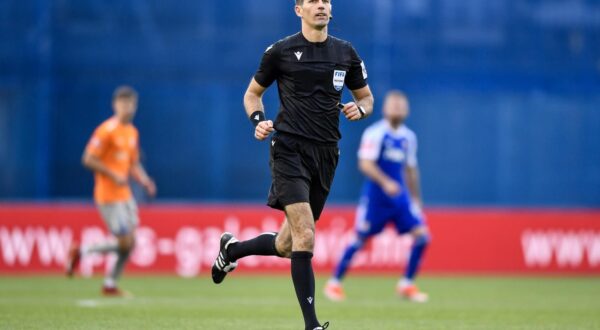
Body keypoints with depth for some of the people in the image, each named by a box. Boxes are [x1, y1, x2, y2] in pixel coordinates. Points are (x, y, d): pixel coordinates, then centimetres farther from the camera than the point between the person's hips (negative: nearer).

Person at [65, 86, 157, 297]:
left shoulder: (132, 132, 13)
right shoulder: (107, 130, -13)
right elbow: (88, 160, -16)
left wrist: (144, 180, 4)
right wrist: (114, 176, -20)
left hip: (124, 194, 8)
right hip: (108, 196, -8)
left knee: (130, 243, 4)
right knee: (124, 243, -12)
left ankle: (110, 285, 15)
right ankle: (81, 252, 6)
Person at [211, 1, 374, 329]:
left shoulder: (346, 53, 9)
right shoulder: (280, 51, 0)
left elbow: (366, 97, 19)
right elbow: (252, 94, 12)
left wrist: (359, 109, -4)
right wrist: (258, 120, -8)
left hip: (326, 154, 5)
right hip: (290, 150, -5)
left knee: (286, 246, 11)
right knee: (305, 237, -19)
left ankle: (231, 249, 41)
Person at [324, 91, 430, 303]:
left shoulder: (408, 137, 11)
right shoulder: (375, 133, -10)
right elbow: (365, 164, -19)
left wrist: (416, 198, 22)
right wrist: (385, 183, -31)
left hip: (400, 196, 6)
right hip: (375, 196, -6)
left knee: (422, 234, -8)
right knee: (360, 239, -3)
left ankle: (407, 284, 3)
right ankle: (334, 283, 12)